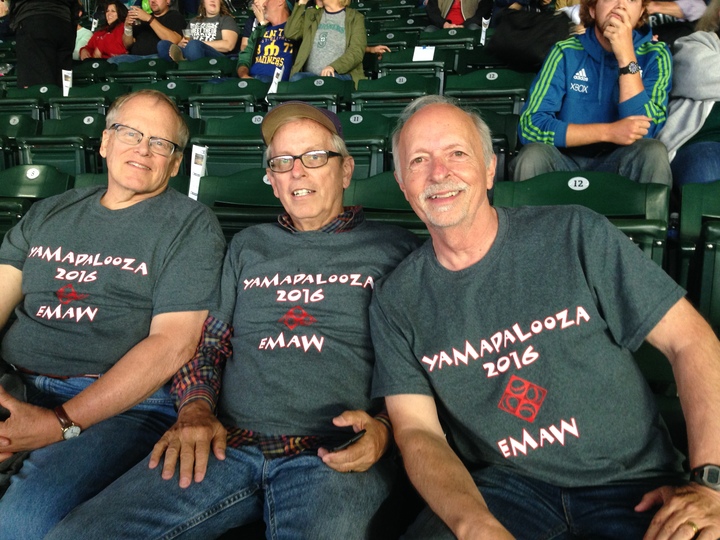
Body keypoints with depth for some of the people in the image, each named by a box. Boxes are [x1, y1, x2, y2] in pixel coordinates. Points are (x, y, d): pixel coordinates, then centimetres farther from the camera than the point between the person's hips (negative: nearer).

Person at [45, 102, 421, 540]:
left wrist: (383, 425, -12)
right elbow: (208, 342, 19)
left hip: (335, 455, -3)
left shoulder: (393, 248, 10)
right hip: (229, 443, 4)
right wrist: (195, 408, 1)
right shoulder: (248, 246, 22)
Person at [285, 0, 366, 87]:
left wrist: (334, 67, -22)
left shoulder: (355, 17, 9)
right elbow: (290, 33, 9)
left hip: (341, 74, -3)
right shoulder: (310, 15, 22)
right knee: (296, 79, -30)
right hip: (311, 74, 3)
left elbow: (357, 51, -5)